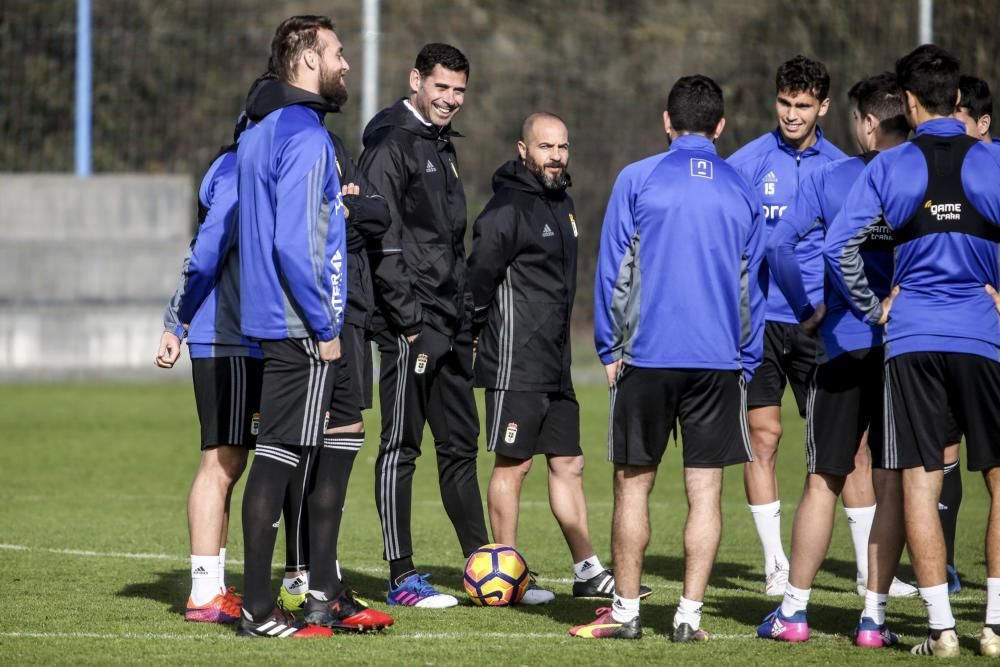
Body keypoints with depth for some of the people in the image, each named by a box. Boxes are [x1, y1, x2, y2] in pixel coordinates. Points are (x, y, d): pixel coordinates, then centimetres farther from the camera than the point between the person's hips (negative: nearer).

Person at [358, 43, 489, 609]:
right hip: (410, 324, -9)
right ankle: (402, 579, -2)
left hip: (450, 326, 9)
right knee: (401, 447, -4)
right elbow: (380, 240, -17)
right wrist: (409, 316, -19)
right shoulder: (391, 144, -10)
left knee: (460, 446, 12)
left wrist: (466, 319, 19)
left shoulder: (442, 146, 19)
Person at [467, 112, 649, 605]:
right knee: (513, 465, -4)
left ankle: (587, 571, 15)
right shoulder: (508, 208, -13)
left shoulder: (561, 203, 15)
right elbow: (478, 275, -16)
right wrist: (474, 333, -8)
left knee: (568, 464, 11)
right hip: (517, 363, -9)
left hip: (556, 363, 9)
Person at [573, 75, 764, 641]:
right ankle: (690, 615, 0)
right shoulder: (742, 191, 8)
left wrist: (610, 349, 7)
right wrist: (747, 361, 18)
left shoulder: (638, 180, 0)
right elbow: (751, 286, 12)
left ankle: (626, 611, 10)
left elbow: (614, 271, 0)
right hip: (721, 360, 2)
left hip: (647, 356, -2)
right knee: (706, 491, 3)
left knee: (634, 484, 7)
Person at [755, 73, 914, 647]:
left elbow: (780, 242, -7)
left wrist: (809, 309, 3)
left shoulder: (830, 177, 0)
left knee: (824, 481, 8)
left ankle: (795, 610, 11)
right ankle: (874, 616, 3)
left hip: (842, 345, 0)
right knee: (892, 484, 4)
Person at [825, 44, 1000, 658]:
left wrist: (873, 307, 6)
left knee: (920, 482, 3)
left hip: (911, 337, 1)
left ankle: (941, 628, -1)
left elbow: (838, 246, -5)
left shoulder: (889, 167, 1)